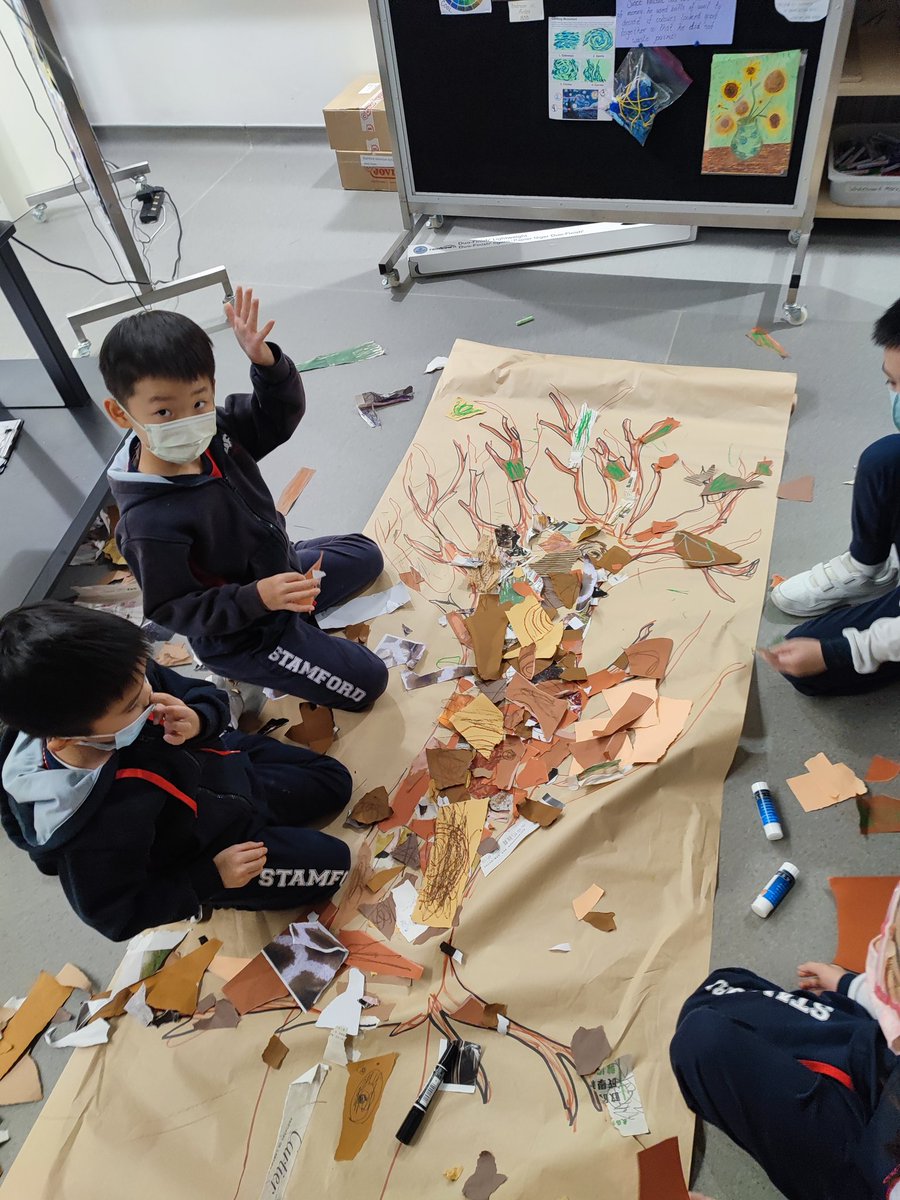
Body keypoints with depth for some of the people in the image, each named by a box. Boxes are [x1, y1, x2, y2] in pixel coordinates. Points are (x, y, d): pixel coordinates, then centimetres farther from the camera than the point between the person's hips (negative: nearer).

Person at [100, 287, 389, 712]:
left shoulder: (218, 431, -15)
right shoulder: (149, 521, -36)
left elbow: (282, 413, -5)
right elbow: (171, 609, -28)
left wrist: (266, 361, -26)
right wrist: (258, 598, -39)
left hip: (278, 570, 8)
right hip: (240, 637, -8)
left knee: (365, 555, 26)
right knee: (368, 681, -5)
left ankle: (297, 616, 17)